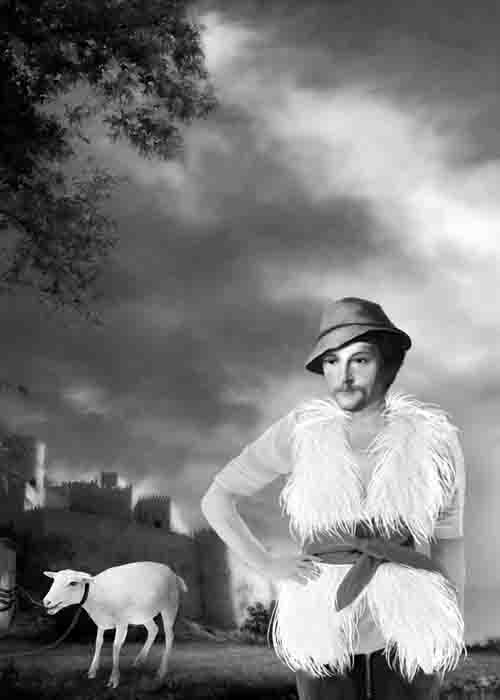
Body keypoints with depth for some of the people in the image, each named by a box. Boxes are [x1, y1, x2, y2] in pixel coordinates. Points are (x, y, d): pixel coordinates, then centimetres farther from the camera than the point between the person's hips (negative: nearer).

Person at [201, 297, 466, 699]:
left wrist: (454, 637, 7)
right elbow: (216, 500, 3)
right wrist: (267, 566, -7)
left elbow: (448, 539, 5)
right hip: (325, 622, 0)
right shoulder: (300, 431, -7)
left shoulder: (434, 437, -6)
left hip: (406, 625, 1)